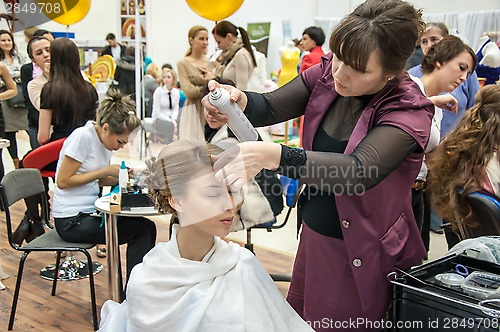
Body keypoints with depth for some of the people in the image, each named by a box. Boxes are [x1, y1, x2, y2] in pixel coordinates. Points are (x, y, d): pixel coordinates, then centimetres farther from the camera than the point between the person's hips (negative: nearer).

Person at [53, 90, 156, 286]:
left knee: (146, 227, -4)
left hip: (89, 212, 8)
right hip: (72, 220, -8)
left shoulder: (105, 139, 8)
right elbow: (63, 181, -17)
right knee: (142, 229, -13)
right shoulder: (83, 137, -17)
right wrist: (105, 171, -17)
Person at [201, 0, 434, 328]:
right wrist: (239, 101, -28)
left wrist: (270, 155, -48)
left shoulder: (410, 111, -23)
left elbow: (359, 172, -37)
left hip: (362, 254, -5)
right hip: (313, 234, 5)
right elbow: (269, 107, -3)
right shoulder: (326, 73, -7)